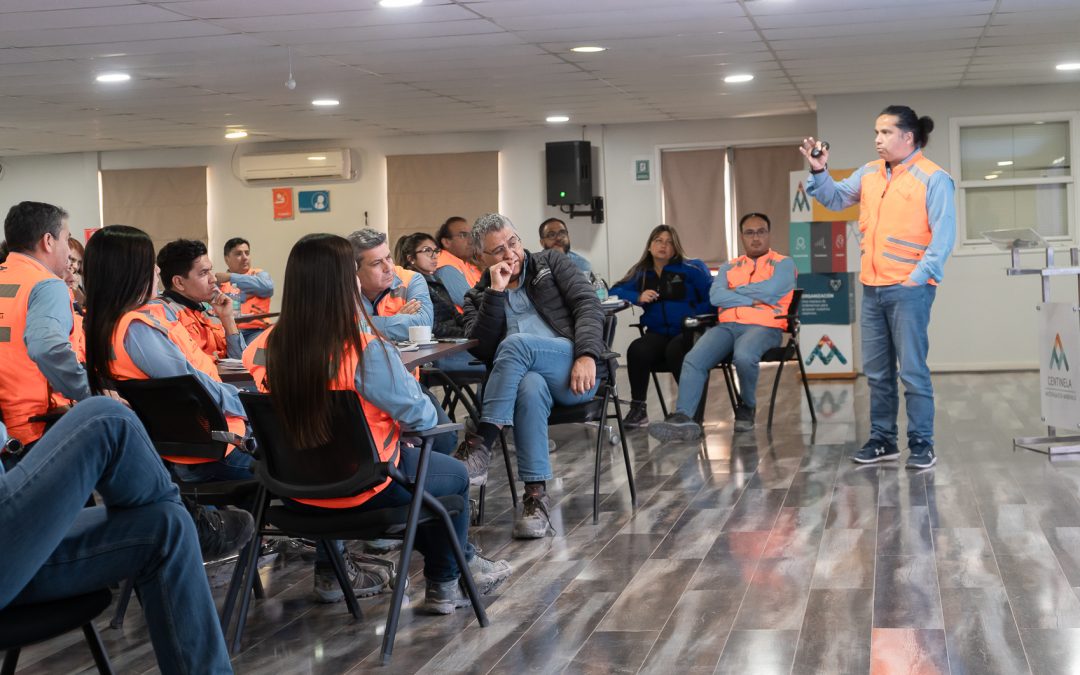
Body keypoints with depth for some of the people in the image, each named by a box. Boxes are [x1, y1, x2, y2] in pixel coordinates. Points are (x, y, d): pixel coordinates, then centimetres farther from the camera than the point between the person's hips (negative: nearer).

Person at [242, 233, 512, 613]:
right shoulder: (366, 352, -28)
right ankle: (446, 585, 37)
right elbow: (422, 417, -17)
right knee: (454, 475, 25)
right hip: (363, 489, -6)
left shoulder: (268, 347, -13)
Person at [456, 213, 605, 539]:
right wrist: (496, 292, -5)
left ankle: (480, 446, -34)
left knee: (516, 344, -32)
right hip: (524, 376, 1)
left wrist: (586, 355, -14)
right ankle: (536, 495, -38)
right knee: (529, 386, -38)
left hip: (574, 373, -1)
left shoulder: (551, 262, 16)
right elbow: (481, 349, 2)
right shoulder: (477, 297, 19)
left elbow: (588, 304, 3)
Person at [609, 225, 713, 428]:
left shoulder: (692, 268, 4)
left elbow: (712, 298, -5)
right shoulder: (641, 272, 16)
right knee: (637, 350, -29)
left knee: (675, 350, -37)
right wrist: (638, 297, -6)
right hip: (658, 333, 3)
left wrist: (693, 315, -20)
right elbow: (615, 291, 12)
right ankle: (638, 408, -15)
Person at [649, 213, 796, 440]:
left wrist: (735, 291, 4)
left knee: (743, 357, -38)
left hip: (764, 327, -4)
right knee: (693, 359, -25)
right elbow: (716, 296, 4)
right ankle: (683, 418, -36)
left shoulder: (783, 264, 12)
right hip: (727, 325, 4)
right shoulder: (729, 267, 24)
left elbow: (770, 291, -9)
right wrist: (752, 299, -5)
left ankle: (747, 408, -10)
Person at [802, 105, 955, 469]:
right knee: (877, 372, 12)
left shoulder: (932, 178, -7)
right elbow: (835, 198, 19)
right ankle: (882, 439, 21)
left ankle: (921, 444, 2)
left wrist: (920, 276, -16)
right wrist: (819, 171, 1)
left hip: (909, 289, -7)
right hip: (872, 288, 7)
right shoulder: (869, 173, 12)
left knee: (912, 370, -4)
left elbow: (943, 234, -10)